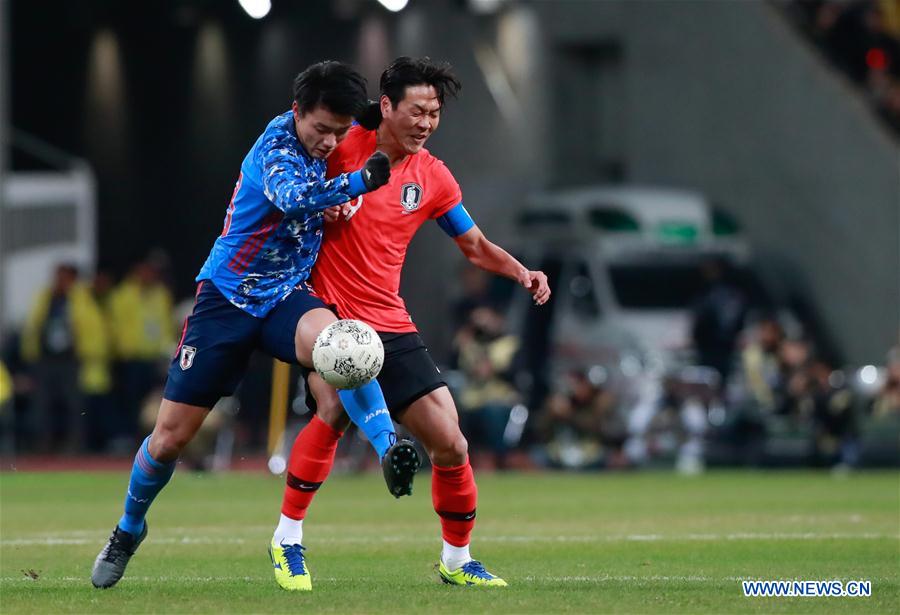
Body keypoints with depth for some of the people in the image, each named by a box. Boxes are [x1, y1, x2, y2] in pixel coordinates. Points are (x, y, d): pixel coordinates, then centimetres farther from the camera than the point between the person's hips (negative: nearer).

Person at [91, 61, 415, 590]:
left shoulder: (338, 132, -2)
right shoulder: (276, 148, -22)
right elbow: (296, 198, -44)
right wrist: (360, 181, -56)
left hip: (287, 295, 4)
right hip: (228, 296, -4)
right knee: (171, 436, 2)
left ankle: (390, 448, -46)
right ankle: (129, 529, 28)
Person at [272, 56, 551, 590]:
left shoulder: (433, 178, 6)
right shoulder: (347, 143, -6)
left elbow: (475, 246, 17)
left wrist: (522, 273, -1)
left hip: (390, 325, 5)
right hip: (328, 312, -4)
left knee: (450, 443, 0)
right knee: (333, 411, -31)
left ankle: (457, 560, 20)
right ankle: (289, 536, -17)